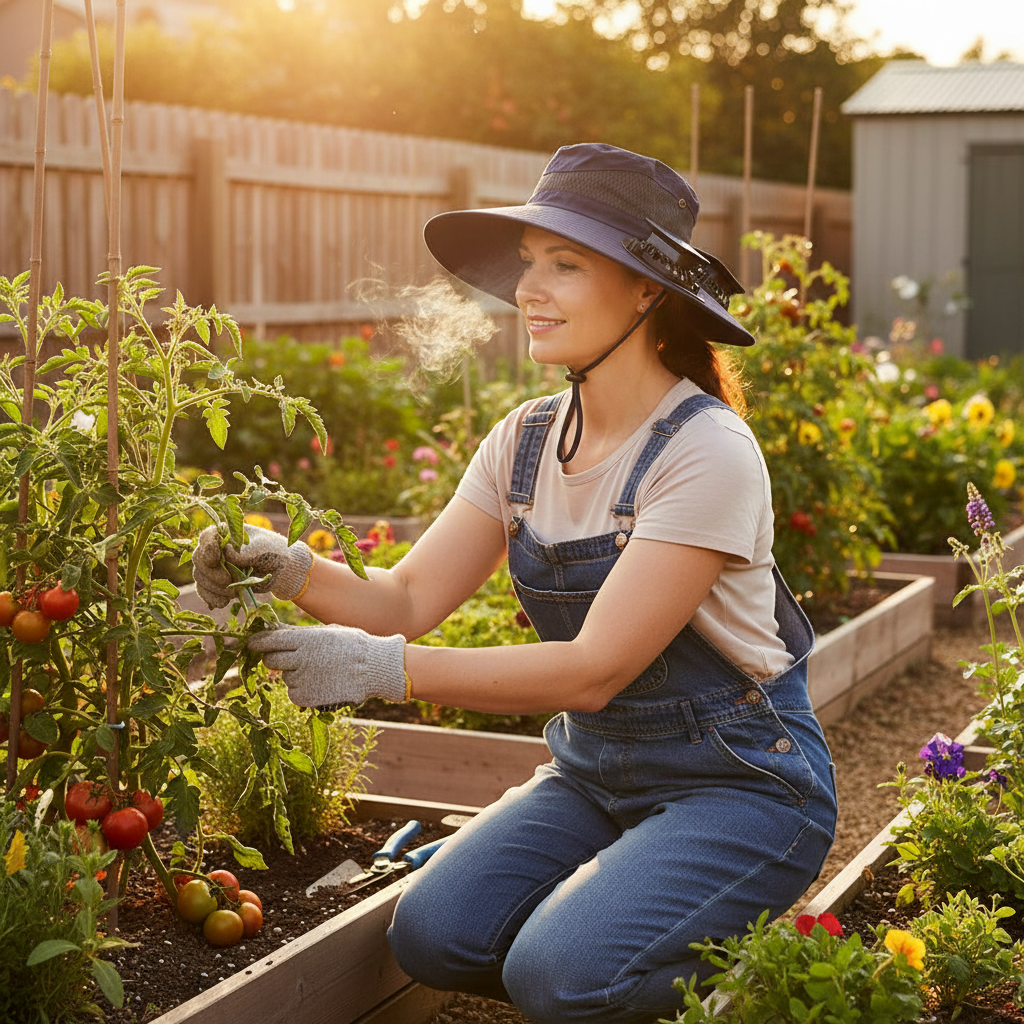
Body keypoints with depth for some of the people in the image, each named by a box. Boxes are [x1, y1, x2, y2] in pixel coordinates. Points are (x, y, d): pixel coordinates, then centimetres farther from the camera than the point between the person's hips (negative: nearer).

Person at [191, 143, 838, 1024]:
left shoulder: (707, 452, -21)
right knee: (432, 935, -15)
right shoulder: (526, 441, 0)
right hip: (595, 769, 6)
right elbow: (409, 600, -4)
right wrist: (293, 570, -24)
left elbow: (595, 670, -26)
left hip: (741, 782, -6)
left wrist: (384, 669, -32)